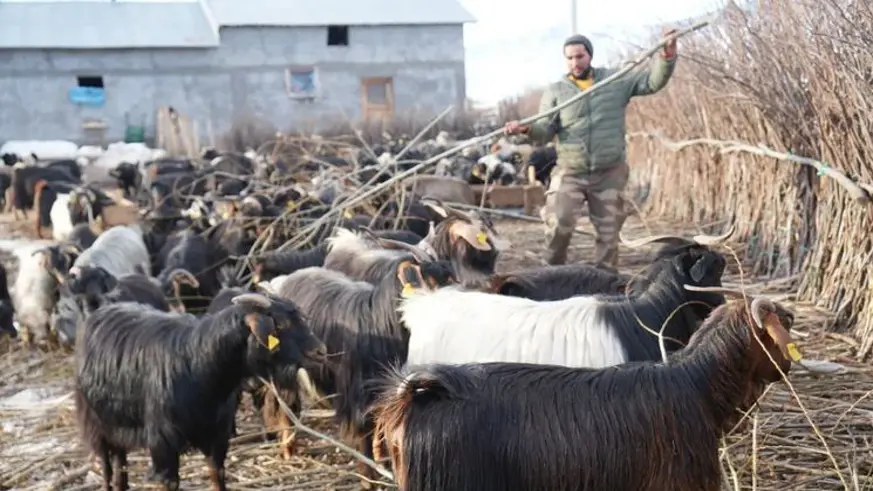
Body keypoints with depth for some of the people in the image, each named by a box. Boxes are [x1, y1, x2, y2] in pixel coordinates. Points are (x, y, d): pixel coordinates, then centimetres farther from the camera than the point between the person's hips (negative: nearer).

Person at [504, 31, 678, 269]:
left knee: (608, 232, 9)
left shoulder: (617, 80, 5)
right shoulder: (555, 91, 3)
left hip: (610, 173, 1)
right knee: (559, 223, -16)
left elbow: (652, 82, 2)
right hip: (570, 172, -1)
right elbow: (546, 131, -3)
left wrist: (666, 57, -14)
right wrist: (527, 128, -24)